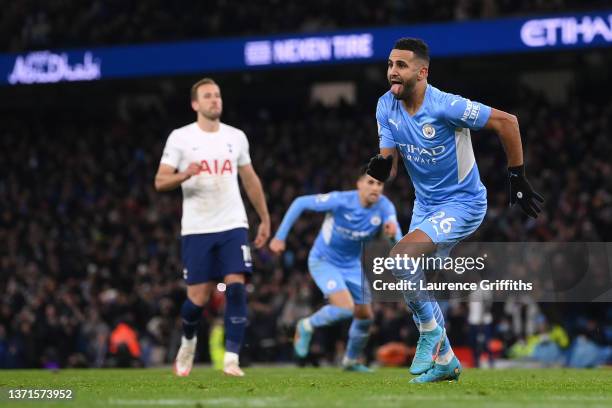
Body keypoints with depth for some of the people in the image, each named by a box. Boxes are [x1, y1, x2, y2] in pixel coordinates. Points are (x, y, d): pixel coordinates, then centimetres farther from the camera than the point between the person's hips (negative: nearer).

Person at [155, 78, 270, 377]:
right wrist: (184, 175, -26)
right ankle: (188, 341, 30)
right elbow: (160, 182, -6)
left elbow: (250, 181, 19)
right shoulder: (180, 138, -1)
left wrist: (265, 219, 20)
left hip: (233, 226, 2)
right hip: (197, 229, -2)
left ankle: (231, 358, -11)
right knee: (198, 297, -1)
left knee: (236, 286, -14)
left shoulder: (236, 137, 9)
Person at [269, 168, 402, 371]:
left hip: (352, 266, 5)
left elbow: (397, 241, -26)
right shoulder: (340, 201, -27)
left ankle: (351, 361, 35)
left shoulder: (384, 207, -17)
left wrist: (393, 231, -51)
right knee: (345, 308, -24)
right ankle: (306, 326, 5)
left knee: (365, 316, 9)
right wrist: (280, 237, -16)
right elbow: (300, 203, -18)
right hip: (323, 261, -5)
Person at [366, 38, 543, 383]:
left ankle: (431, 333, -5)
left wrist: (518, 179, -12)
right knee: (417, 288, 8)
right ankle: (444, 362, 26)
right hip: (426, 204, 7)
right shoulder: (386, 106, -5)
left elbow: (506, 121, -17)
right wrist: (381, 167, -29)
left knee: (400, 257, -25)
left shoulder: (445, 106, -24)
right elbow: (390, 162, -4)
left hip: (463, 203, -7)